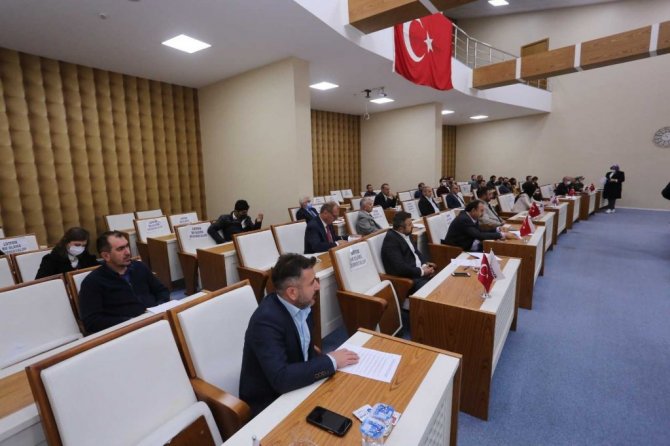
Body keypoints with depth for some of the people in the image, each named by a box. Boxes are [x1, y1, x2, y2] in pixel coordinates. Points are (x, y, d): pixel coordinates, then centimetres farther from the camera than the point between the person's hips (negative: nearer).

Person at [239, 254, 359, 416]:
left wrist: (327, 361, -12)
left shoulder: (301, 306, -6)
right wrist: (330, 361, -25)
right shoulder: (266, 320, -28)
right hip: (269, 403, -6)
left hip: (295, 387, 6)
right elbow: (280, 379, -33)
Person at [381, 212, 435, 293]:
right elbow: (400, 267, -25)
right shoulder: (391, 240, -20)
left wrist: (425, 264, -3)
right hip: (406, 277, -9)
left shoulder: (407, 234, 7)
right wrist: (422, 272, -18)